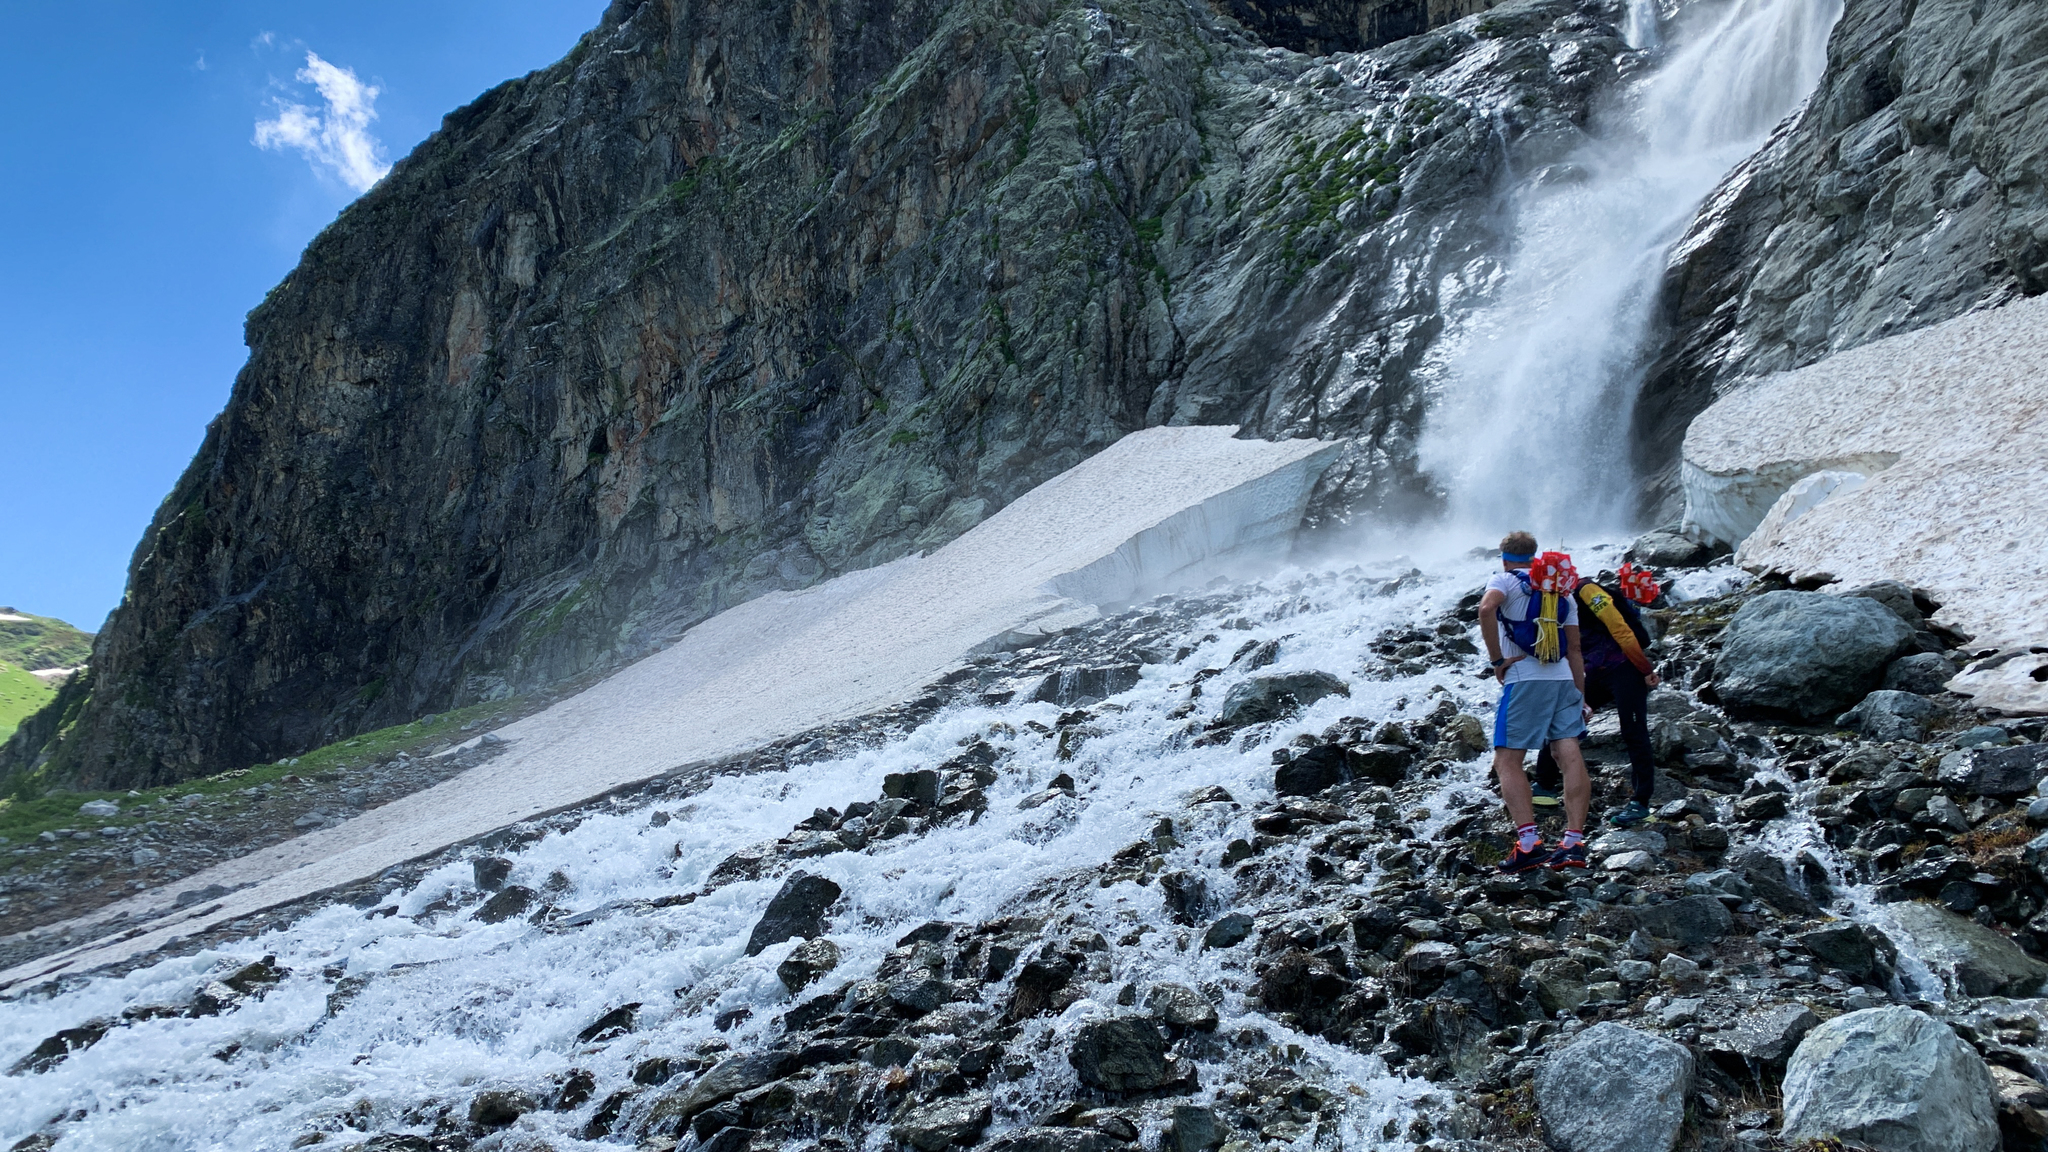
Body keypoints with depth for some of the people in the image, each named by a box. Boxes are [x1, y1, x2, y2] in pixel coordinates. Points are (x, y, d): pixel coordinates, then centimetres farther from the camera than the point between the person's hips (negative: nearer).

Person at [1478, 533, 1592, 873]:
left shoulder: (1505, 580, 3)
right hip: (1563, 680, 6)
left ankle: (1528, 844, -16)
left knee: (1507, 761, -3)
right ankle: (1575, 842, -6)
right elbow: (1574, 649, 17)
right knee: (1570, 756, 0)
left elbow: (1486, 608, -21)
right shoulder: (1562, 592, 20)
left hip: (1524, 681, -6)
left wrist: (1498, 659, -14)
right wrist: (1581, 698, 19)